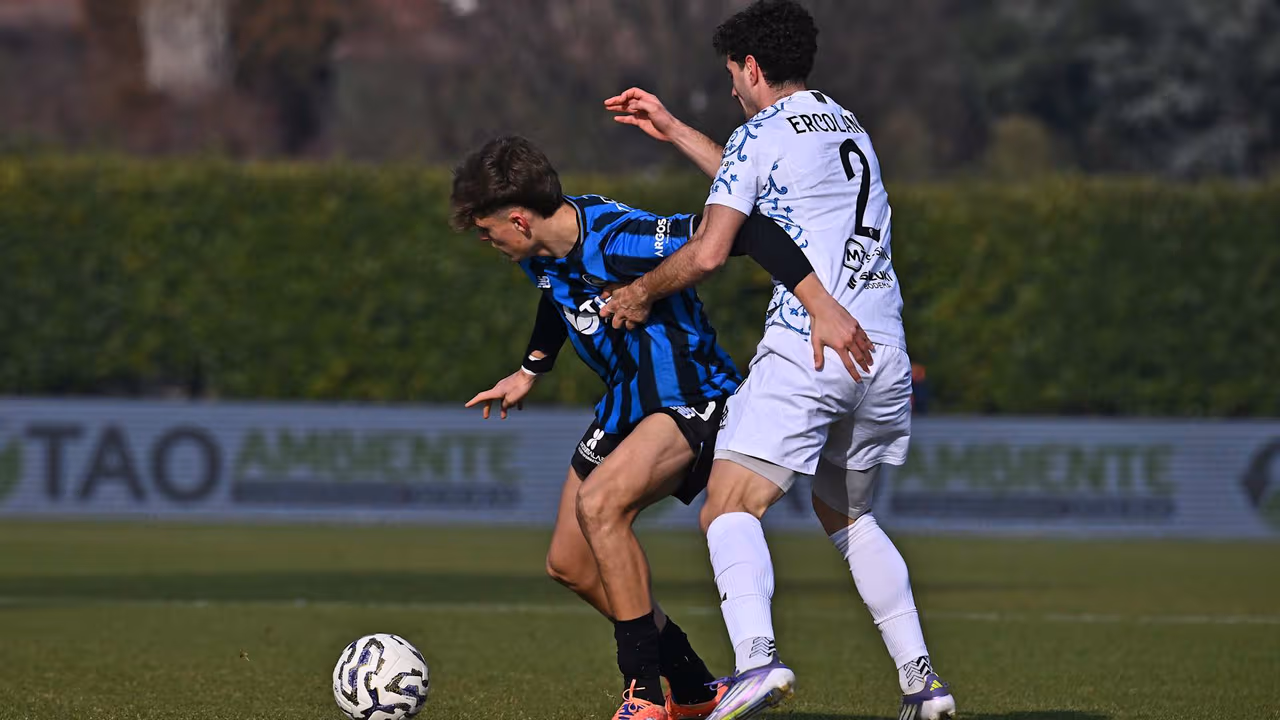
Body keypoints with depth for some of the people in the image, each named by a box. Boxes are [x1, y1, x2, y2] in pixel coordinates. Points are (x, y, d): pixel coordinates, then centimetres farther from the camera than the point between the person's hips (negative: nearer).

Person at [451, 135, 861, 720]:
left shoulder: (622, 240, -31)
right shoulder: (543, 249, -4)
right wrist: (529, 371, 30)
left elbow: (746, 231, -36)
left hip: (692, 400, -10)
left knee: (599, 502, -34)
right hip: (626, 404, 10)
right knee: (568, 564, 11)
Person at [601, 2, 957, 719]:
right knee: (848, 515, 24)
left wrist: (640, 294, 10)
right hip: (884, 351, 8)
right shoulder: (849, 128, 23)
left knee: (730, 509, -11)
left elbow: (708, 253, -7)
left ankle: (757, 656, -36)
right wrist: (673, 130, 44)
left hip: (807, 347, -8)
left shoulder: (761, 134, 0)